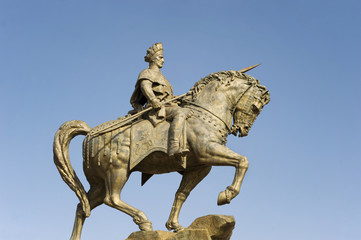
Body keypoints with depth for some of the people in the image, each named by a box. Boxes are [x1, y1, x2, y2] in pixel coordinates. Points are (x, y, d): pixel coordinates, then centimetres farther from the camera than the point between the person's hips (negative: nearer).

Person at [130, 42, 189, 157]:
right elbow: (145, 85, -17)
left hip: (166, 106, 10)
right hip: (157, 109, -10)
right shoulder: (147, 73, 7)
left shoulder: (160, 76, 33)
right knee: (180, 112, -33)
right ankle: (173, 147, -49)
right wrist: (154, 101, -30)